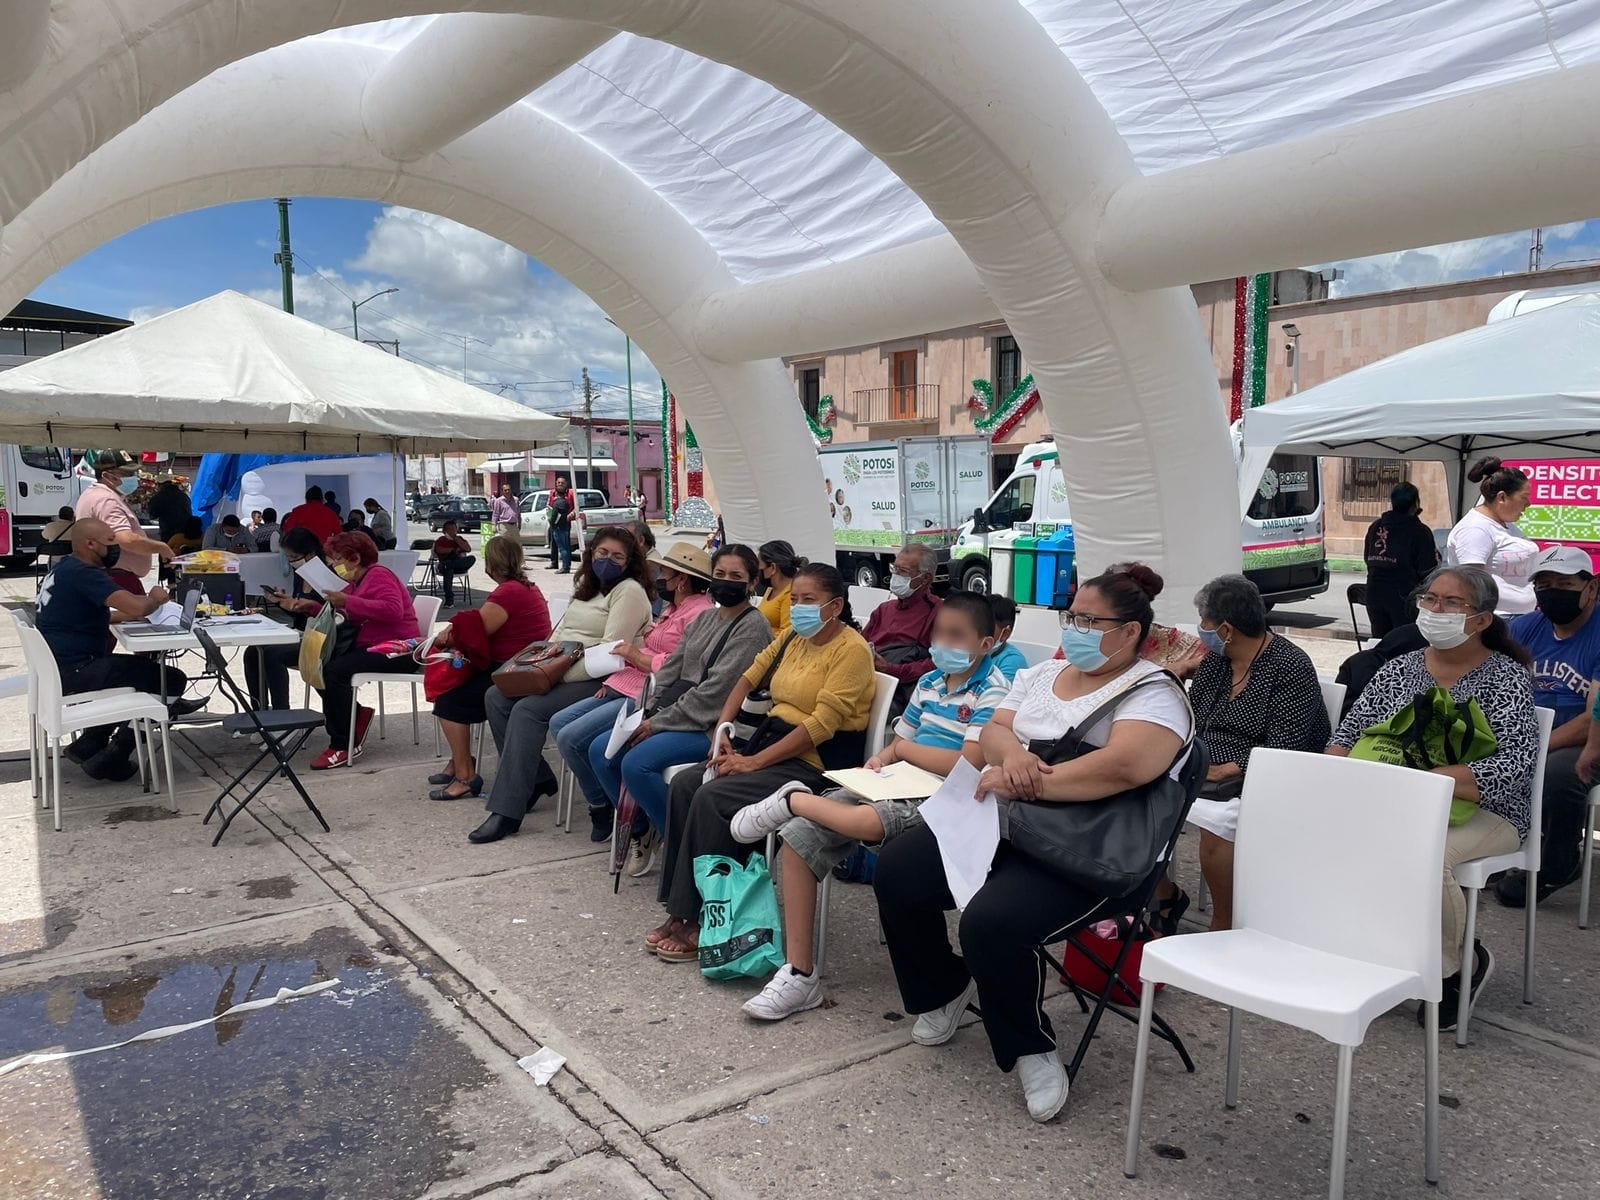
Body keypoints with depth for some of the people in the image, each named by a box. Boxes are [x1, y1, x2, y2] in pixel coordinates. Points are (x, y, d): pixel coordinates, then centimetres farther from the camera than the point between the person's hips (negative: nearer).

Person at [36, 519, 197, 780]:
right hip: (75, 672, -11)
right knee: (172, 679, -9)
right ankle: (113, 758, 5)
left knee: (141, 667, 29)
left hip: (57, 666, 11)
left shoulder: (64, 568, 14)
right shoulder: (84, 573, -18)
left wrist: (136, 610, 7)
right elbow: (137, 607, -30)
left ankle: (89, 744, 23)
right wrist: (155, 598, -6)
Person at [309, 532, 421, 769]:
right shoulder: (355, 581, 20)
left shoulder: (379, 575, -8)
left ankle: (343, 746, -17)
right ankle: (356, 715, 7)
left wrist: (348, 602, -25)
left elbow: (393, 609, -27)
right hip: (368, 646, 10)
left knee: (334, 670, -26)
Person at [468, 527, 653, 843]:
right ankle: (536, 779, 5)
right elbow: (562, 629, 26)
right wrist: (549, 650, 2)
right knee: (497, 697, -2)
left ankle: (507, 811, -22)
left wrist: (561, 673, -21)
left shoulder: (629, 591, -9)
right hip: (562, 673, 10)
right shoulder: (587, 588, 21)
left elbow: (611, 650, -18)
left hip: (598, 681, -10)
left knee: (528, 710, -26)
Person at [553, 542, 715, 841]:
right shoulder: (673, 609, 20)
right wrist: (614, 680, 8)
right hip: (627, 687, 11)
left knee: (571, 737, -17)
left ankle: (604, 806, 3)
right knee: (559, 724, 5)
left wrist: (638, 656, -13)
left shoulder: (700, 613, -14)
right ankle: (600, 803, 8)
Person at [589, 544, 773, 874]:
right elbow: (670, 669, 12)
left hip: (713, 726, -9)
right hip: (675, 716, 9)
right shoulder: (704, 619, 15)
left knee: (637, 762, -26)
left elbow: (714, 692, -18)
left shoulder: (753, 629, -11)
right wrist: (643, 713, -3)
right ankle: (641, 830, 14)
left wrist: (658, 723, -16)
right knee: (600, 750, -2)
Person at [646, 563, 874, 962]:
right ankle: (679, 910, -6)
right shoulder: (792, 637, 11)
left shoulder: (851, 649, -13)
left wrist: (754, 762, -19)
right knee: (684, 785, -10)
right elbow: (748, 679, 17)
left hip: (818, 761, -8)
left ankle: (702, 922, -12)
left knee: (712, 798, -24)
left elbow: (822, 724, -19)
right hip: (771, 741, 8)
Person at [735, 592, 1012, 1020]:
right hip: (898, 789, 8)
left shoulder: (992, 693, -9)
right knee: (798, 837, -9)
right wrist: (883, 759, -4)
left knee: (865, 821, -39)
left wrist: (904, 749, -7)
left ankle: (790, 800, -7)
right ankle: (798, 973, -4)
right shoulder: (929, 682, 15)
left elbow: (969, 764, -20)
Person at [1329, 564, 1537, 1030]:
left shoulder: (1506, 677, -4)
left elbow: (1513, 766, -18)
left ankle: (1456, 964, -7)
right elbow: (1348, 732, 10)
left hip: (1481, 813, -4)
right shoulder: (1399, 668, 11)